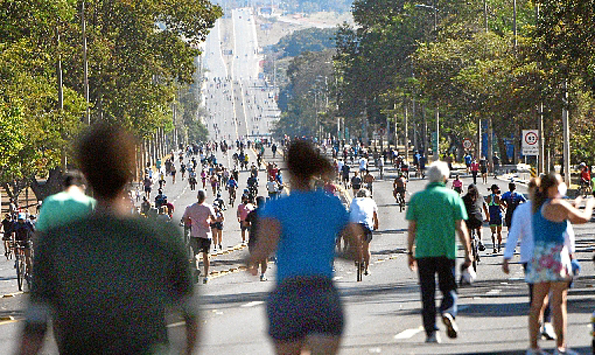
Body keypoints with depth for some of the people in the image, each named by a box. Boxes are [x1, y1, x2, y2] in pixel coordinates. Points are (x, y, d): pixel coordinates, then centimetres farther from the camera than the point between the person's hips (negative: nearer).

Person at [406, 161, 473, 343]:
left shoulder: (417, 198, 5)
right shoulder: (452, 196, 2)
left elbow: (412, 228, 4)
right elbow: (460, 227, -1)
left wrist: (410, 253, 11)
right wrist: (468, 252, 3)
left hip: (423, 251, 1)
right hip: (446, 251, -1)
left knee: (427, 293, 5)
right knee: (449, 288, 10)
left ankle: (431, 331, 0)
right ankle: (448, 312, -20)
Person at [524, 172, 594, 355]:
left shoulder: (537, 205, 13)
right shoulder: (558, 205, -11)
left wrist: (574, 205, 32)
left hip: (538, 255, 8)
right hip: (555, 253, -8)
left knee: (537, 303, 9)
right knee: (559, 303, -5)